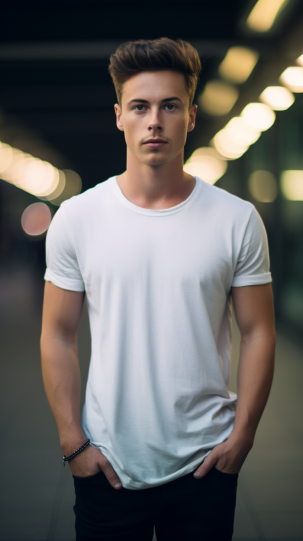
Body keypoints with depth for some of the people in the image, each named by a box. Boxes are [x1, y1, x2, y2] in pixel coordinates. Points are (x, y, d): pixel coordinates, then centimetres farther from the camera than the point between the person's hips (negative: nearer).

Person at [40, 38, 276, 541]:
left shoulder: (238, 220, -3)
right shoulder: (75, 218, -3)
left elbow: (258, 333, 0)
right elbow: (58, 336, 0)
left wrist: (242, 437, -5)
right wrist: (72, 442, -4)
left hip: (205, 463, 0)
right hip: (106, 463, 0)